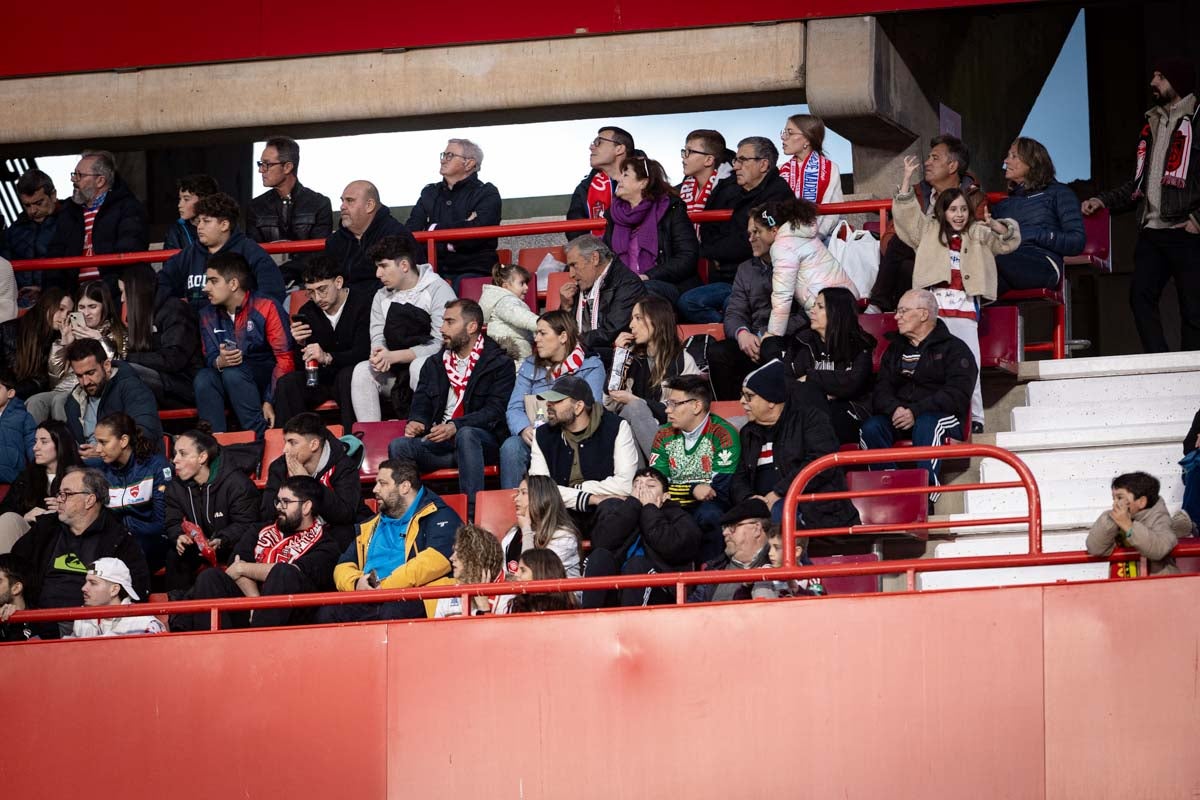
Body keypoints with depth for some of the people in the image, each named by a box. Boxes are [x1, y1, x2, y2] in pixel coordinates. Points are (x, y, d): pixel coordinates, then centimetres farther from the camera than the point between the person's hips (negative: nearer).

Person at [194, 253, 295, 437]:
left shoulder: (266, 308, -9)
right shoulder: (208, 315, 7)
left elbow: (285, 359, -13)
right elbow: (210, 356, 3)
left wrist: (269, 402, -22)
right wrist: (219, 362, -25)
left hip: (267, 379, -4)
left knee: (232, 373, -34)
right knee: (203, 378, -27)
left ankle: (260, 438, -29)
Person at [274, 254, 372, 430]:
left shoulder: (362, 302, -11)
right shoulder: (307, 312, 4)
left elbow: (363, 352, -20)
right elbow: (302, 365, 4)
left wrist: (328, 358, -36)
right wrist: (300, 344, -18)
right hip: (323, 379, 4)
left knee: (347, 376, -36)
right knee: (286, 384, -21)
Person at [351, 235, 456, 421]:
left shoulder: (438, 290, -9)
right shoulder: (382, 297, 13)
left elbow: (441, 344, -16)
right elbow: (378, 338, 8)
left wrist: (393, 357, -20)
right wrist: (378, 355, -19)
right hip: (396, 373, 6)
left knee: (418, 365, -36)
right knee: (361, 370, -19)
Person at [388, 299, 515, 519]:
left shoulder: (499, 364, 4)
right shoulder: (434, 364, 23)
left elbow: (495, 412, -8)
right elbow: (421, 403, 18)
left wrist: (455, 427, -23)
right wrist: (416, 422, -9)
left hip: (483, 441, -4)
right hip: (438, 442, 4)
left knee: (466, 435, -41)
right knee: (399, 446, -26)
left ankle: (473, 515, -47)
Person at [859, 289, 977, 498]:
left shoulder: (954, 348, 5)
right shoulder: (895, 349, 24)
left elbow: (958, 394, -9)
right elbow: (881, 389, 12)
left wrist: (916, 412, -20)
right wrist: (894, 409, -13)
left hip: (943, 416, -5)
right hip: (898, 417, 5)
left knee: (926, 425, -38)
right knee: (871, 427, -26)